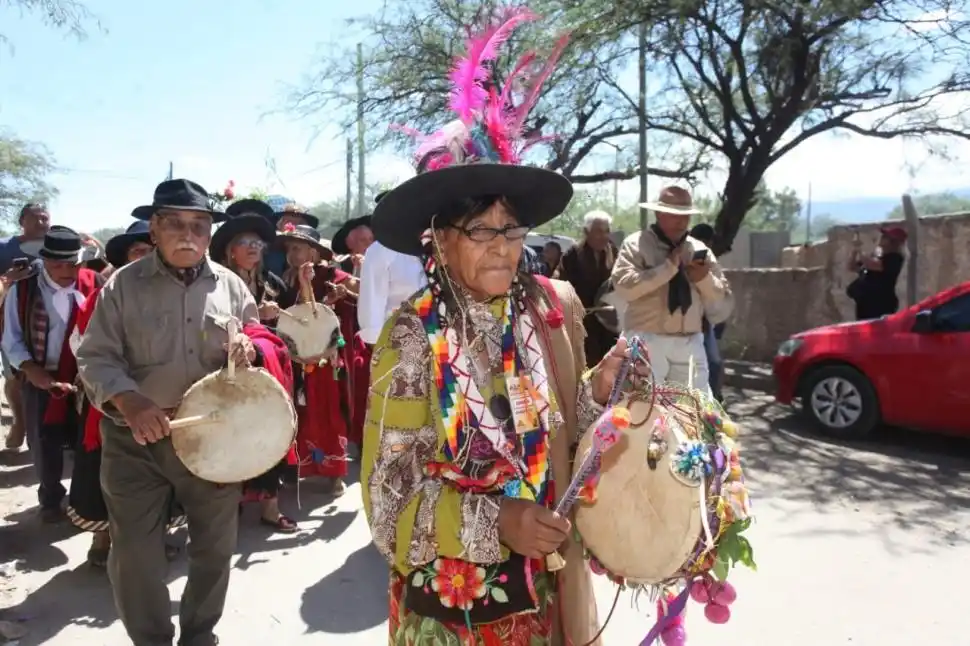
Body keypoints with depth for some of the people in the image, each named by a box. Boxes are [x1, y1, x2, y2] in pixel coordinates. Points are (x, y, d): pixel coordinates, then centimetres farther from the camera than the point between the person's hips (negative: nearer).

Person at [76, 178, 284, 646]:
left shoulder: (231, 285, 3)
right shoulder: (123, 285, -4)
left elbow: (262, 341, 10)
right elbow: (94, 357, -6)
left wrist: (250, 348, -15)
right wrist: (129, 401, -25)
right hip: (136, 440, -2)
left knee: (216, 546, 15)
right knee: (134, 552, 6)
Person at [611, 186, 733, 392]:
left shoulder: (699, 250, 13)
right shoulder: (636, 245, 2)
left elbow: (724, 306, 12)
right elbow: (625, 287, -16)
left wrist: (706, 279, -7)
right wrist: (669, 266, -14)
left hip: (690, 345, 4)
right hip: (646, 343, -4)